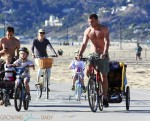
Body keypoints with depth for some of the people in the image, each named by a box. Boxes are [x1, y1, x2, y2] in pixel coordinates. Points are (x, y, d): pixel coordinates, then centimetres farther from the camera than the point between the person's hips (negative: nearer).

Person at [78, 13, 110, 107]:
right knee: (88, 71, -22)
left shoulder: (104, 29, -8)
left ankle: (105, 98, 4)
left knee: (104, 76, -2)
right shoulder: (88, 31, 2)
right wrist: (80, 54, -19)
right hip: (93, 54, 3)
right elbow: (84, 44, -3)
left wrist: (105, 53, -35)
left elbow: (107, 42, -19)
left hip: (103, 55, -3)